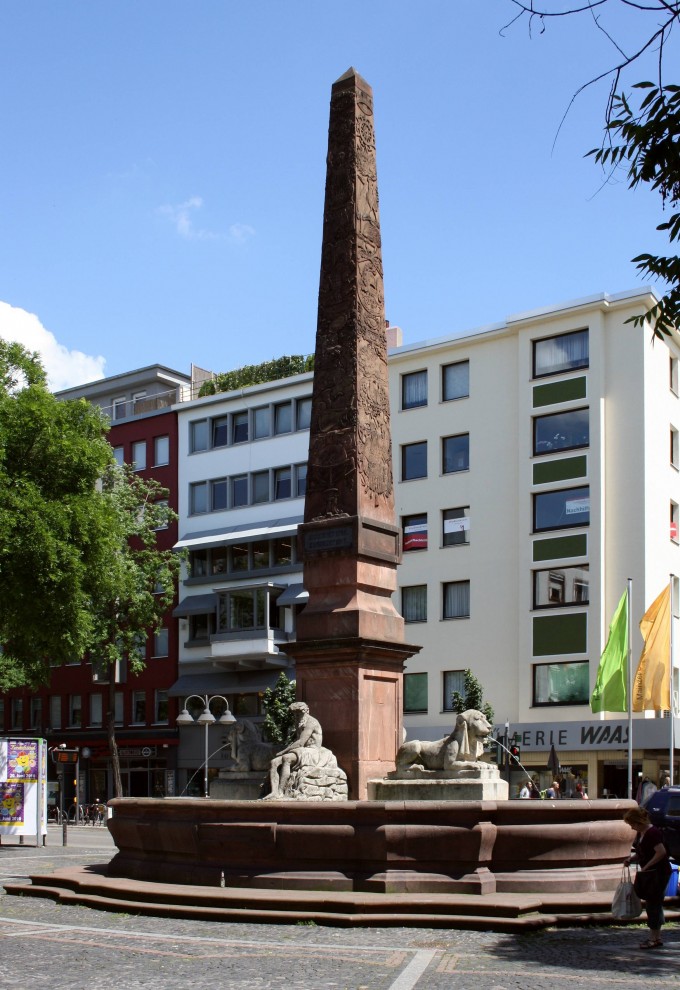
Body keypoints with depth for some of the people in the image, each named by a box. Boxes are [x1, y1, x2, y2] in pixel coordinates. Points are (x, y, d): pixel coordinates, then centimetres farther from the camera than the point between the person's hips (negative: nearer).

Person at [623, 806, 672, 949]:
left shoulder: (652, 833, -20)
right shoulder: (640, 834, 11)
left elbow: (661, 852, -27)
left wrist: (646, 866, -23)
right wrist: (631, 859, 2)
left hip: (659, 872, -10)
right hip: (650, 873, 10)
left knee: (653, 904, -7)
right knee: (654, 904, 13)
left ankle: (655, 938, -2)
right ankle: (656, 938, 19)